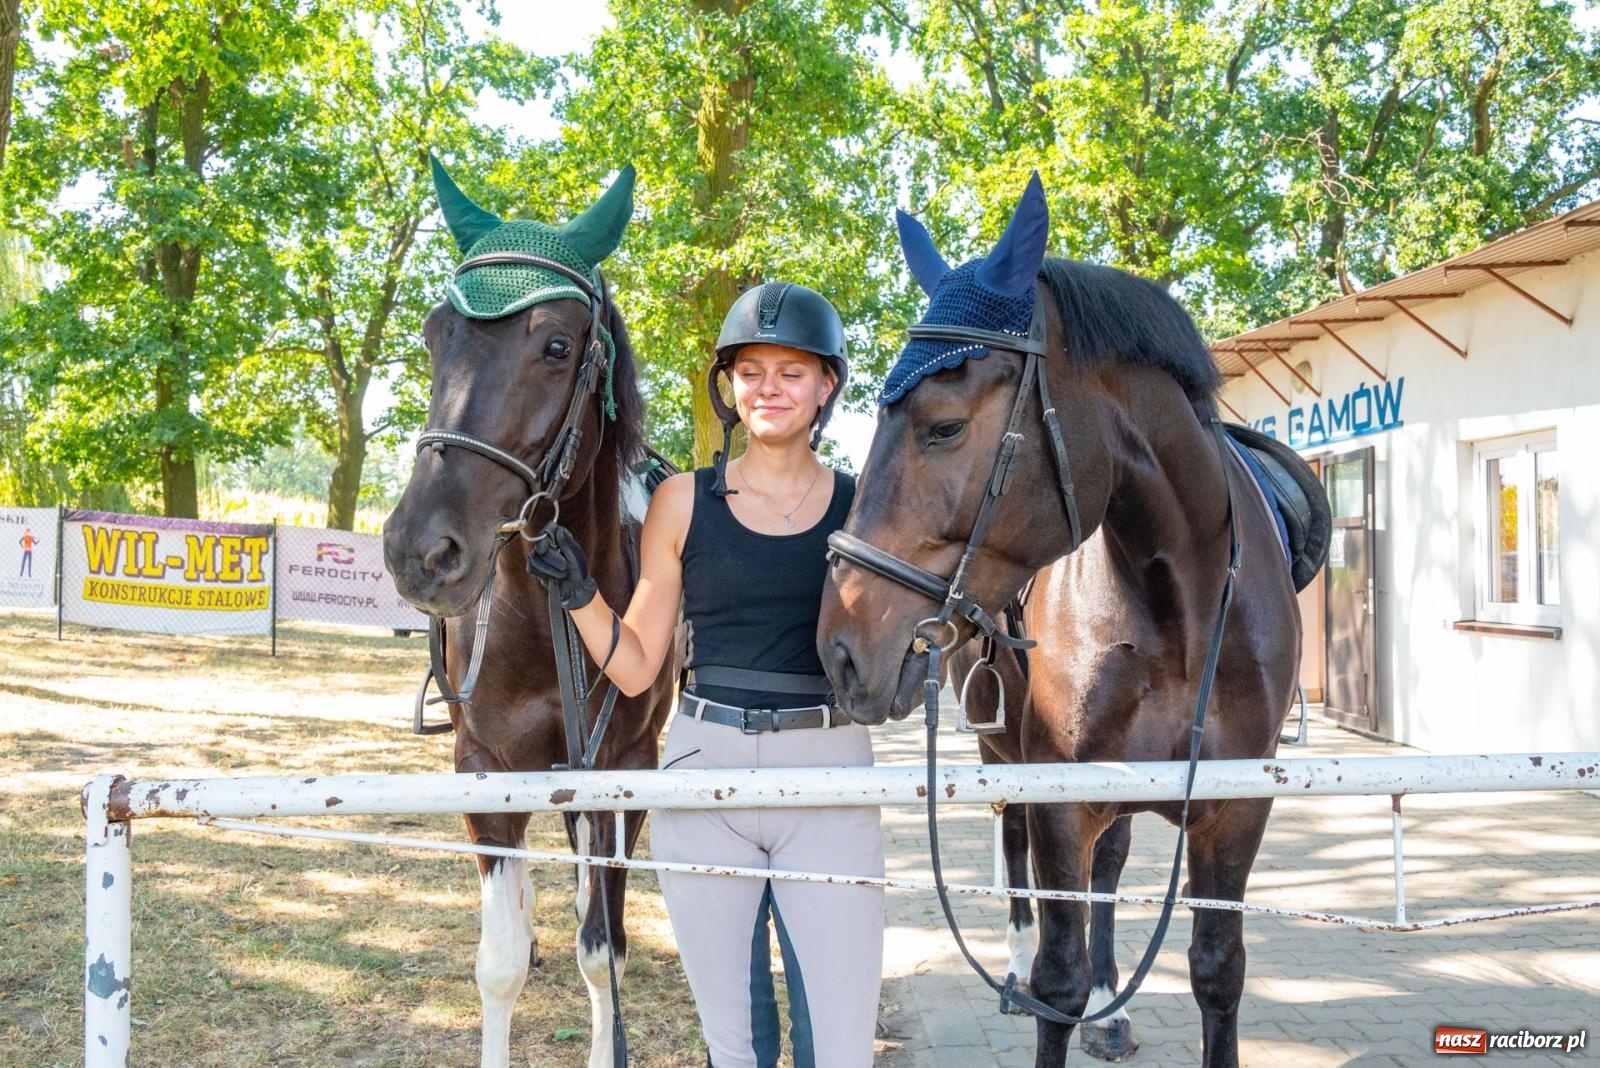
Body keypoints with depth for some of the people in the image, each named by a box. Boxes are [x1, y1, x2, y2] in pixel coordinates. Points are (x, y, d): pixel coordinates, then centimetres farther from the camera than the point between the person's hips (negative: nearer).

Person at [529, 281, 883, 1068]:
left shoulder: (864, 507, 2)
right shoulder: (683, 502, 3)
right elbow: (634, 667, 5)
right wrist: (578, 590, -9)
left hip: (829, 773, -1)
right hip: (704, 768, 1)